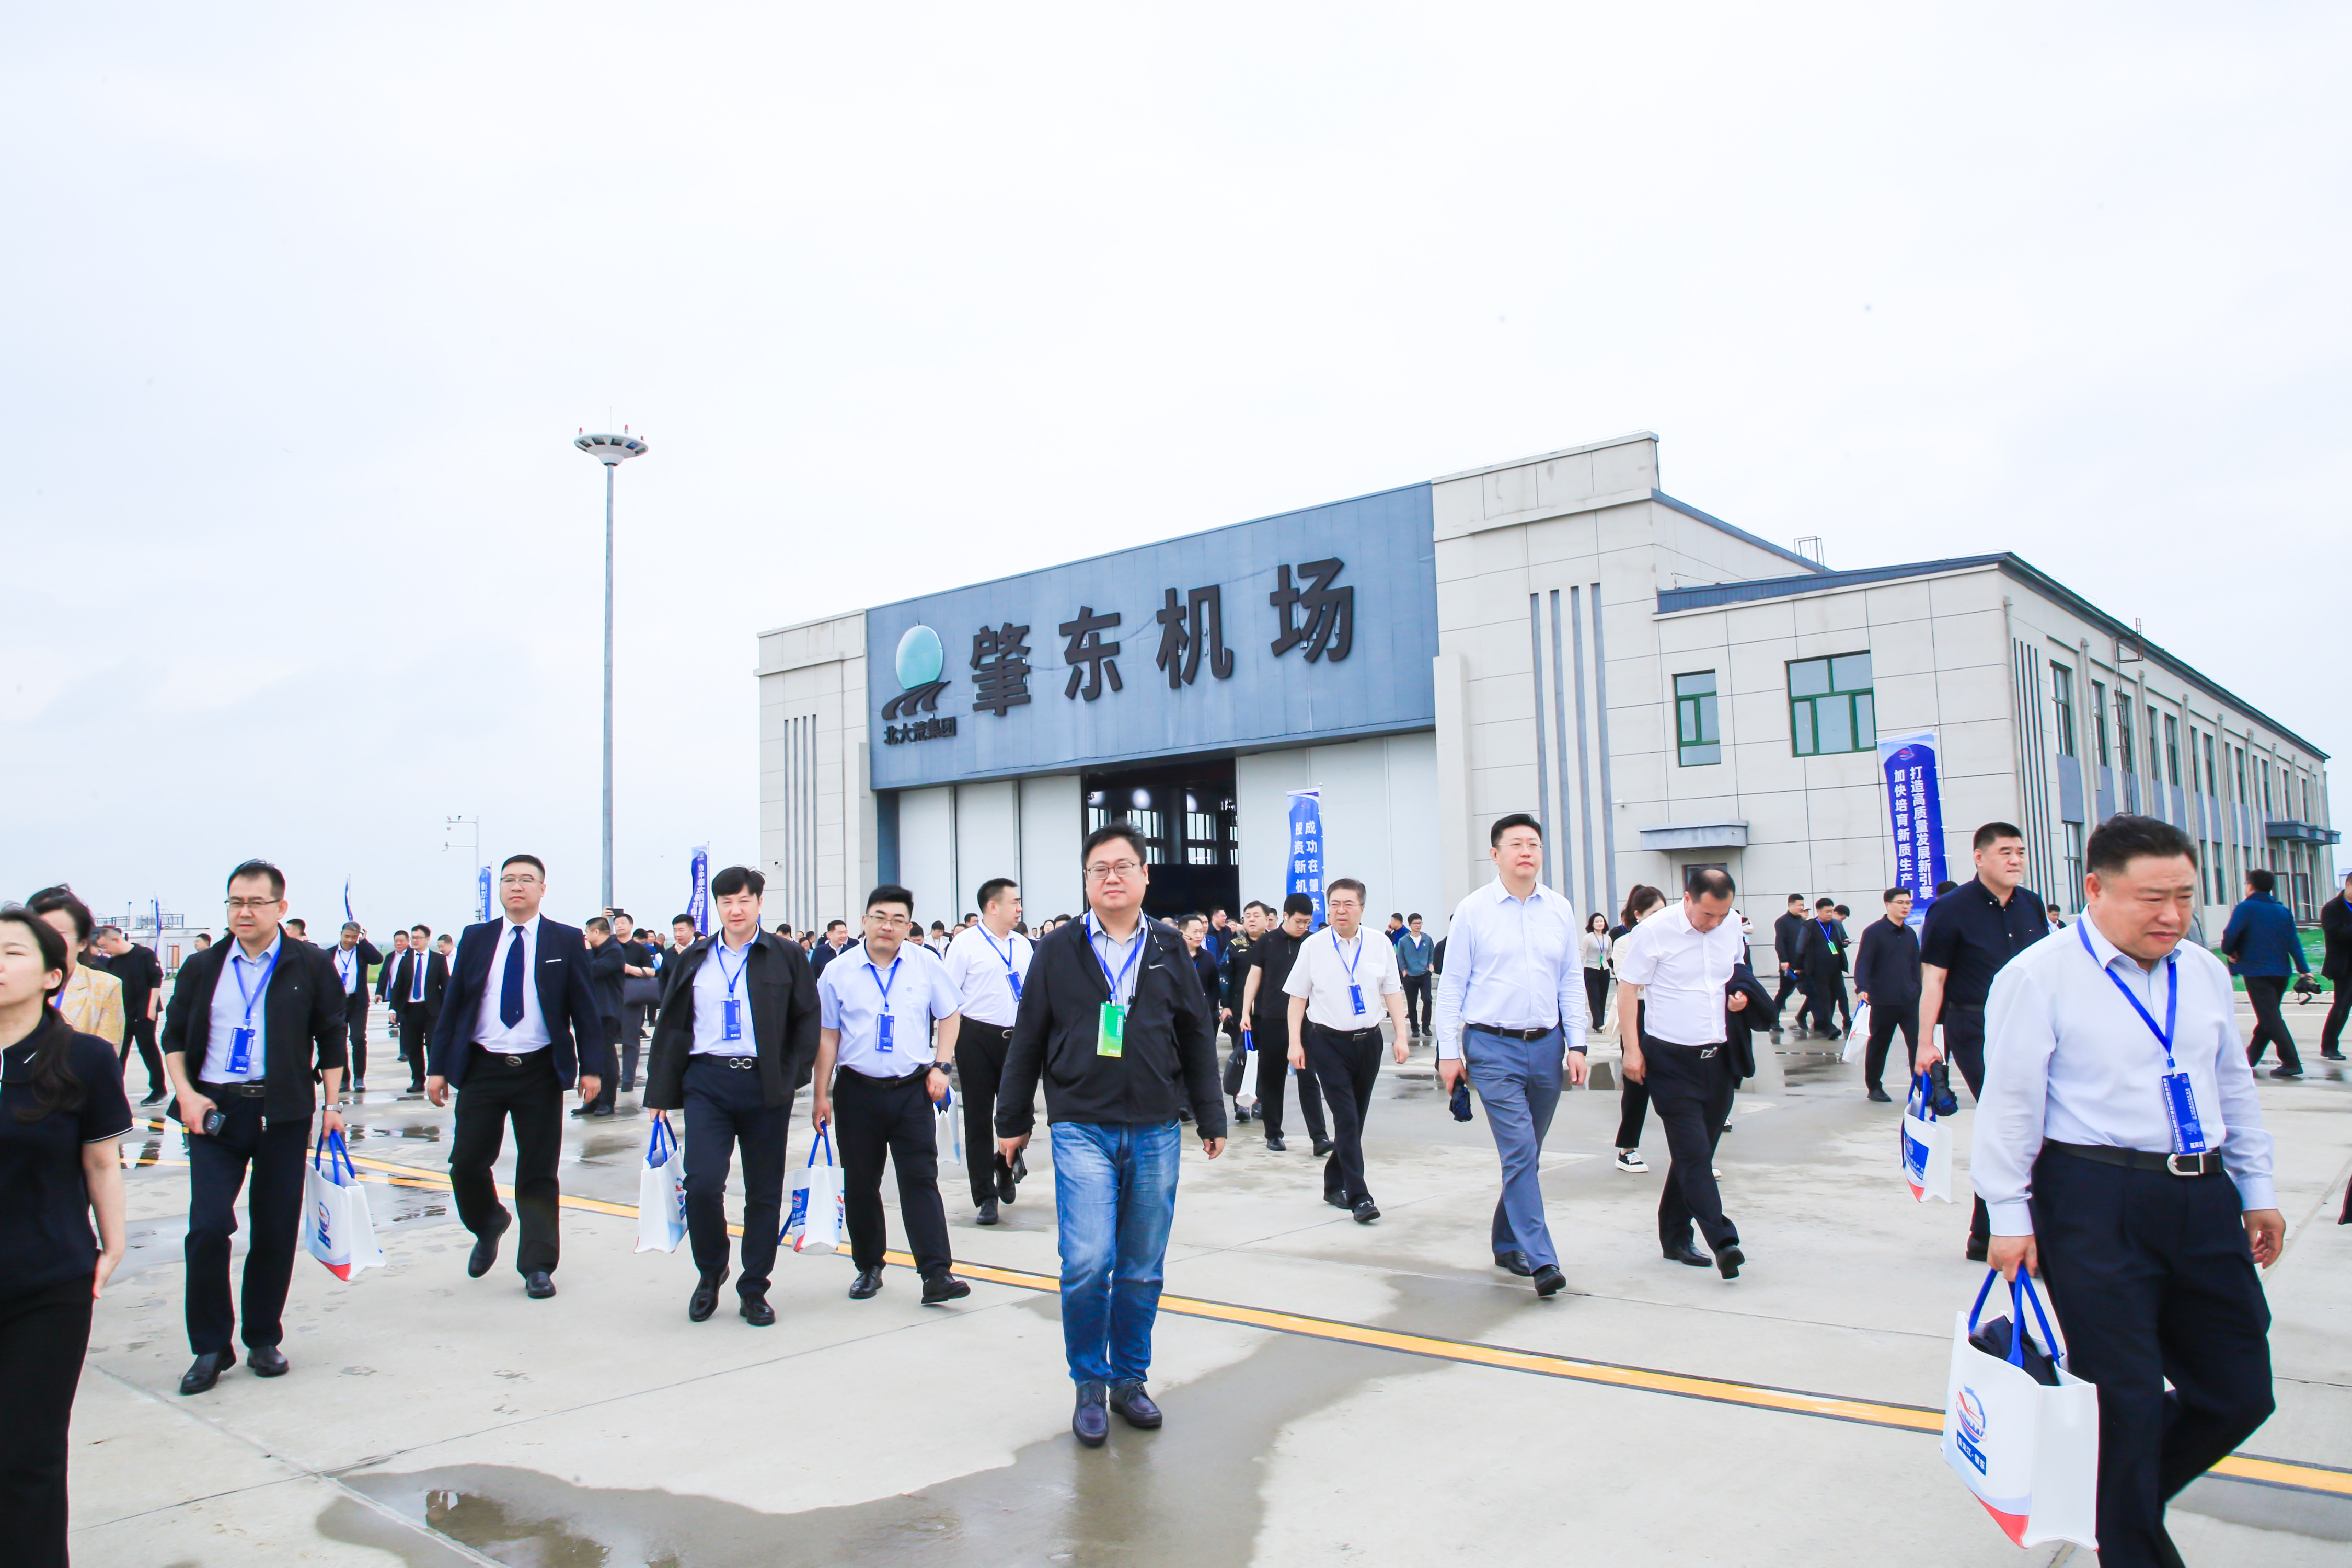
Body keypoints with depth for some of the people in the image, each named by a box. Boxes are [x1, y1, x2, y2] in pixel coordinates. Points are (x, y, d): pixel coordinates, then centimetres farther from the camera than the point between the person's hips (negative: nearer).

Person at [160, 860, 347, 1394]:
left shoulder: (310, 966, 3)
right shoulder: (202, 967, 9)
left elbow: (331, 1039, 5)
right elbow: (174, 1036, 11)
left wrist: (331, 1105, 0)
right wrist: (185, 1093, -4)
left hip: (282, 1112, -1)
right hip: (213, 1110, 1)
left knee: (276, 1230, 4)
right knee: (208, 1226, -7)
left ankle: (264, 1340, 20)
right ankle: (210, 1347, 8)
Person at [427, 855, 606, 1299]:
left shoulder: (567, 941, 2)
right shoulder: (475, 939, 8)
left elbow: (585, 1009, 1)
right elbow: (451, 1007, 9)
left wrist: (591, 1067, -7)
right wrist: (437, 1068, 4)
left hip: (541, 1071, -2)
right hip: (482, 1067, 2)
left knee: (539, 1171, 3)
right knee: (466, 1162, 0)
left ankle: (538, 1266, 15)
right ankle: (489, 1226, 31)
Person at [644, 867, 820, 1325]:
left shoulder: (786, 956, 4)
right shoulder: (694, 960, 10)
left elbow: (808, 1021, 4)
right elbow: (672, 1028, 11)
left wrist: (790, 1078, -5)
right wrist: (661, 1092, 7)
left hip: (765, 1087, -1)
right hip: (707, 1083, 1)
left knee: (764, 1192, 5)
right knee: (702, 1184, -12)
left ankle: (754, 1290, 19)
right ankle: (710, 1273, 14)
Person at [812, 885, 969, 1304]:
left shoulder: (926, 964, 2)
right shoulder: (838, 972, 1)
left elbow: (948, 1017, 10)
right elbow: (827, 1037, 5)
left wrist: (940, 1067, -1)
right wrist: (822, 1095, 3)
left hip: (912, 1090, -1)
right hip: (858, 1090, 1)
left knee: (920, 1179, -6)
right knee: (860, 1184, 9)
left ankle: (936, 1274, -6)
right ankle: (868, 1268, 25)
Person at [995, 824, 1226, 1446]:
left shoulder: (1168, 950, 7)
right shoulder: (1058, 951, 1)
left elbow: (1197, 1037, 11)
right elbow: (1027, 1039, 6)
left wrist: (1211, 1119, 11)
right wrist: (1013, 1121, 8)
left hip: (1155, 1133, 2)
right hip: (1081, 1130, -2)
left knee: (1143, 1269, 9)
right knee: (1087, 1263, -12)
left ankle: (1129, 1378, 27)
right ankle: (1089, 1385, 9)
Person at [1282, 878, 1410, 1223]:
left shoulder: (1381, 945, 3)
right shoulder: (1313, 947, -1)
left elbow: (1393, 992, 6)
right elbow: (1298, 996, 2)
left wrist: (1401, 1036, -2)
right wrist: (1295, 1043, -4)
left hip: (1369, 1039, 3)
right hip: (1328, 1042, -3)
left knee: (1355, 1119, 11)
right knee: (1346, 1119, -8)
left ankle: (1335, 1184, 27)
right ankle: (1359, 1196, -7)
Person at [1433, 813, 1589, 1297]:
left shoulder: (1560, 909, 7)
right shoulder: (1472, 911, -3)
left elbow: (1571, 982, 11)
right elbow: (1452, 985, 0)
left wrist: (1576, 1045, 5)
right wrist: (1449, 1051, -3)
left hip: (1547, 1044, 4)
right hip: (1493, 1046, -4)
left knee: (1526, 1155, 13)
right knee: (1520, 1152, -11)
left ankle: (1508, 1244, 28)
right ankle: (1540, 1260, -9)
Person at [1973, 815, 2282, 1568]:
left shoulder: (2206, 974, 11)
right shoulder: (2039, 977, -10)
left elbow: (2234, 1087, 20)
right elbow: (2010, 1101, -10)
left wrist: (2258, 1191, 21)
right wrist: (2010, 1216, -11)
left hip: (2203, 1196, 7)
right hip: (2095, 1203, -6)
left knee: (2240, 1392, 11)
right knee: (2126, 1396, 1)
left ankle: (2131, 1496, 35)